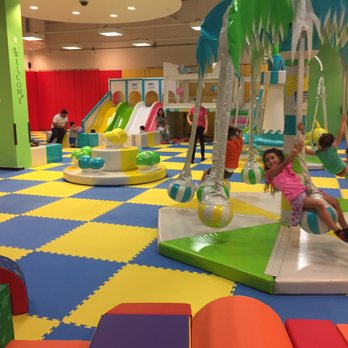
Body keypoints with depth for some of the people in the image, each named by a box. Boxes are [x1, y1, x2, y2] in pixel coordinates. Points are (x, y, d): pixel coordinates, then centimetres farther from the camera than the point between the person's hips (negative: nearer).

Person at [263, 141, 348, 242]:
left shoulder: (288, 167, 20)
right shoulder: (270, 172, 1)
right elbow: (284, 163, -12)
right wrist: (295, 150, -18)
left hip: (305, 191, 8)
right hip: (296, 198, -8)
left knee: (335, 202, 6)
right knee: (319, 204, -32)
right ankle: (338, 232, -24)